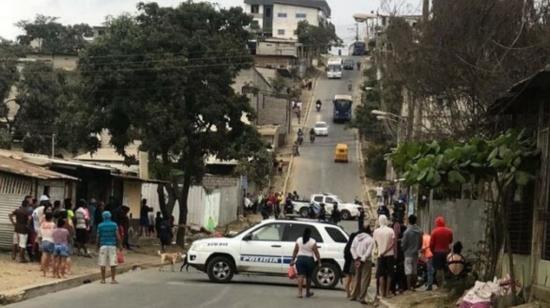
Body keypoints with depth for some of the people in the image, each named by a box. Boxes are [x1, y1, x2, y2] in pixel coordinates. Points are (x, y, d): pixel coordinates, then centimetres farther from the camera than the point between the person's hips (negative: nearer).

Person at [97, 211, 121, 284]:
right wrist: (118, 244, 8)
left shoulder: (100, 225, 0)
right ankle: (113, 279, 1)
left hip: (103, 246, 1)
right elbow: (118, 236, -4)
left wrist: (98, 244, 18)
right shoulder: (114, 225, -1)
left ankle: (103, 279, 9)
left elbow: (98, 237, 3)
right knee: (113, 264, 1)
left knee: (102, 264, 6)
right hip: (112, 246, 0)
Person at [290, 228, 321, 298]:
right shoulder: (313, 242, -5)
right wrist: (319, 261, -1)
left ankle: (299, 292, -19)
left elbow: (295, 251, 6)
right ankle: (307, 292, 25)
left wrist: (293, 260, 12)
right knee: (308, 277, 12)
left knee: (301, 276, -4)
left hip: (300, 259, 1)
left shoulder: (299, 240, 3)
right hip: (309, 260, -1)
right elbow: (316, 253, -6)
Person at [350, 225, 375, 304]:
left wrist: (356, 258, -1)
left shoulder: (357, 237, 9)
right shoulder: (370, 240, -9)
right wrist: (362, 260, -13)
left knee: (358, 278, 18)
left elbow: (352, 248, 4)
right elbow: (368, 252, -16)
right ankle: (361, 297, -6)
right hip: (366, 262, -6)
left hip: (358, 260, 6)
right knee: (365, 279, -2)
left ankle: (354, 295, 24)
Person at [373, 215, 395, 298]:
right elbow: (393, 243, -10)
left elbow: (376, 243, 1)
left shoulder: (376, 231, -3)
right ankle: (387, 292, 6)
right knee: (389, 274, 8)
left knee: (381, 274, 4)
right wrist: (386, 250, -9)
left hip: (381, 255, 0)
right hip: (390, 254, 0)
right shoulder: (391, 230, -3)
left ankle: (382, 292, 0)